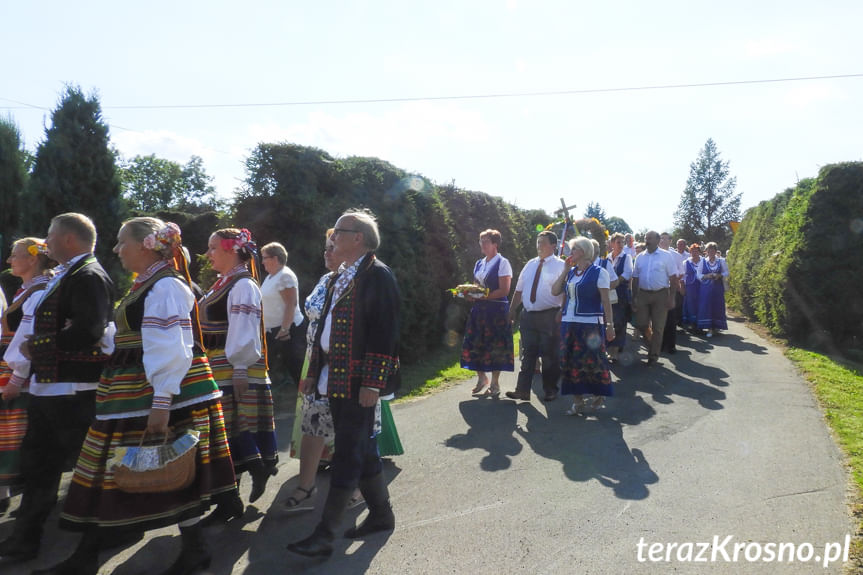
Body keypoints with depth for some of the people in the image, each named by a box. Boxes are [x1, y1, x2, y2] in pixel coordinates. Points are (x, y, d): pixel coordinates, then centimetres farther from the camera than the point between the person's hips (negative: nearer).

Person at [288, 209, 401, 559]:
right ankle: (381, 514, 31)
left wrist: (372, 382, -20)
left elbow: (384, 333, -17)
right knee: (362, 450, 16)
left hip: (358, 382, -9)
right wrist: (314, 372, 17)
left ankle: (324, 535, 6)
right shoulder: (340, 277, 16)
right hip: (335, 379, 9)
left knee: (348, 455, -1)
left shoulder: (377, 275, -12)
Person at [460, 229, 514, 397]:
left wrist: (484, 296, -19)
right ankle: (482, 379, 23)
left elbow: (504, 290, -13)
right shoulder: (479, 263, 15)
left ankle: (495, 384, 13)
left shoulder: (502, 263, -7)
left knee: (495, 347, 1)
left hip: (496, 309, -7)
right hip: (479, 309, 7)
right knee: (475, 345, 5)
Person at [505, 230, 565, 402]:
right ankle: (523, 390, 11)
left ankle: (550, 391, 20)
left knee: (550, 355, 6)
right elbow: (519, 290, 15)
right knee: (528, 354, 7)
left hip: (550, 316, -5)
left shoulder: (560, 265, -4)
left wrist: (562, 313, -22)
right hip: (528, 315, 5)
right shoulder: (530, 265, 13)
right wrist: (512, 310, 12)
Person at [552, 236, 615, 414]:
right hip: (568, 323, 6)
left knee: (592, 361, -1)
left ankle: (599, 394, 22)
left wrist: (609, 325, -10)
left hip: (590, 323, -6)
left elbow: (606, 301, -7)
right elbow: (555, 291, 4)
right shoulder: (570, 272, 12)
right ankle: (578, 401, 16)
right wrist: (566, 270, 2)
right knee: (571, 361, 6)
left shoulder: (598, 272, -4)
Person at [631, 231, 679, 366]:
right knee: (640, 324, 2)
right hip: (643, 294, 3)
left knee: (658, 327, 4)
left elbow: (673, 278, -4)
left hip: (660, 294, -3)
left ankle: (653, 355, 17)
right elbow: (635, 278, 10)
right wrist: (634, 298, 6)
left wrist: (671, 298, -10)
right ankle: (651, 343, 30)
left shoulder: (666, 256, -3)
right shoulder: (640, 257, 8)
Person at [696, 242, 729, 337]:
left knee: (717, 307, 2)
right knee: (706, 307, -5)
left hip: (718, 287, 1)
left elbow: (726, 272, 7)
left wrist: (719, 275, -12)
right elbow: (699, 275, 4)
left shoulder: (721, 261, 5)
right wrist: (706, 276, -14)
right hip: (706, 288, 0)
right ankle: (709, 329, -2)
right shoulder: (703, 261, 4)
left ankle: (715, 327, 14)